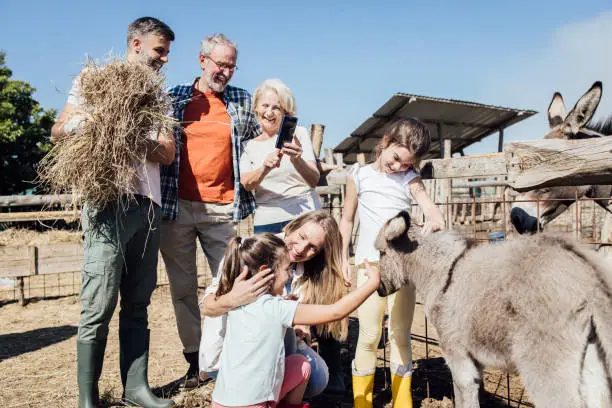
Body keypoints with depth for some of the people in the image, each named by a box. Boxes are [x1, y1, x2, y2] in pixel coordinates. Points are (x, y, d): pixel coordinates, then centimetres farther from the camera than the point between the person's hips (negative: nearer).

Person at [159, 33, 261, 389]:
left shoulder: (243, 101, 8)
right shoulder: (173, 98, 7)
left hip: (222, 209, 0)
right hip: (176, 206, 1)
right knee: (183, 287, 7)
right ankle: (194, 359, 20)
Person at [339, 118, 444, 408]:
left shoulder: (410, 179, 4)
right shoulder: (360, 175, 4)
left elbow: (428, 204, -13)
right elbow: (347, 219, 10)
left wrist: (435, 219, -36)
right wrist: (343, 257, 8)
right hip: (369, 263, -1)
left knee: (401, 336, 8)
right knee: (369, 336, 0)